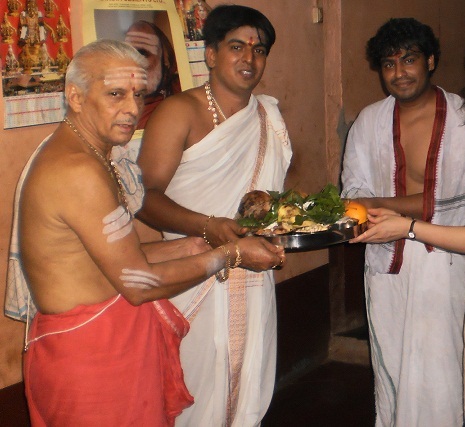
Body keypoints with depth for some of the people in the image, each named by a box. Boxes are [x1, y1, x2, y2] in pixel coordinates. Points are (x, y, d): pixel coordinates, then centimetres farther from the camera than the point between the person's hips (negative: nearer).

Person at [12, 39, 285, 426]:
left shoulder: (68, 155, 10)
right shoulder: (80, 172, -23)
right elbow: (138, 283, -20)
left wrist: (191, 246, 5)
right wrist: (231, 254, -10)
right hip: (93, 355, -10)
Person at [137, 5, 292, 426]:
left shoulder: (271, 116, 11)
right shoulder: (180, 112, -6)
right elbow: (147, 197, -13)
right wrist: (207, 226, -28)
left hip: (254, 281, 5)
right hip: (194, 279, -5)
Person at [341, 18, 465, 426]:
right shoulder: (369, 121, 7)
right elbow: (353, 191, 5)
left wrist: (382, 205, -14)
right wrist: (420, 204, -13)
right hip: (386, 261, 3)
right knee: (389, 365, 9)